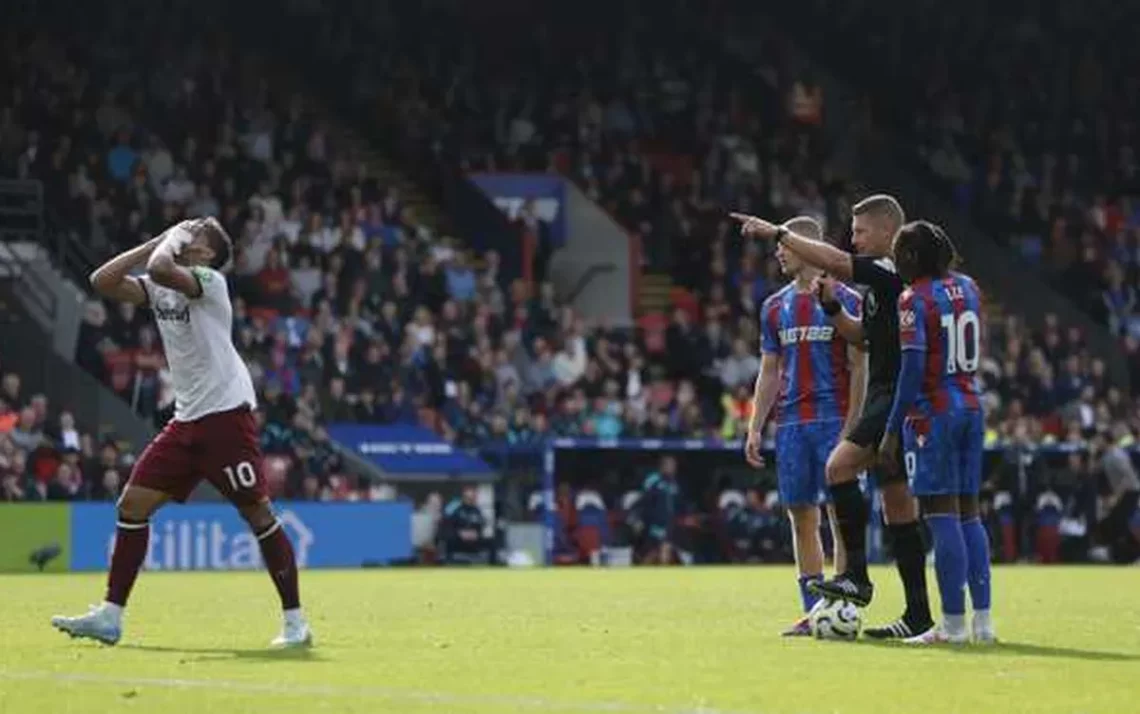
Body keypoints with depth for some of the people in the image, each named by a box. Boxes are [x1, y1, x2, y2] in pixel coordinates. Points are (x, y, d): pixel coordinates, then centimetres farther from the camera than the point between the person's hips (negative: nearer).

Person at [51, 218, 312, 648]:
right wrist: (155, 242, 3)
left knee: (257, 512, -7)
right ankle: (110, 616, 4)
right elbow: (102, 281, 4)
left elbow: (160, 271, -29)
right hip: (186, 419, 8)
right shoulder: (159, 288, 13)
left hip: (226, 414, -8)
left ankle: (295, 622, 0)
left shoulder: (209, 280, -10)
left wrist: (169, 244, -8)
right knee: (132, 504, 1)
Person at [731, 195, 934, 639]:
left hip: (895, 398, -11)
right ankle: (918, 614, 9)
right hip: (884, 399, 11)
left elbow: (833, 261, -20)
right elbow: (859, 334, 26)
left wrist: (775, 233, -13)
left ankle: (857, 576, -17)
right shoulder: (882, 277, 19)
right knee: (897, 503, 9)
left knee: (840, 466, -20)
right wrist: (830, 303, 9)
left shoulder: (896, 270, -12)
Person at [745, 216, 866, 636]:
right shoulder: (775, 307, 14)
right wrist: (755, 428, 9)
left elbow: (858, 368, -4)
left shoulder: (845, 301, -2)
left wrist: (852, 425, -12)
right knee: (802, 518, 5)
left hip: (834, 420, -6)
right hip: (791, 424, 6)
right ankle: (813, 612, 9)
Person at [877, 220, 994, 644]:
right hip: (972, 406, 7)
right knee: (968, 512, 11)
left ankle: (953, 623, -9)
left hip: (934, 412, -7)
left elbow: (913, 368, -16)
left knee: (942, 515, -7)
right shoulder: (967, 288, 11)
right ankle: (982, 619, 9)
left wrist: (892, 431, -13)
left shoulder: (914, 299, -11)